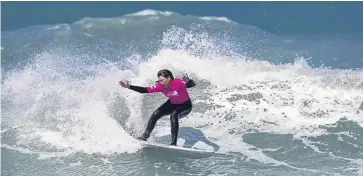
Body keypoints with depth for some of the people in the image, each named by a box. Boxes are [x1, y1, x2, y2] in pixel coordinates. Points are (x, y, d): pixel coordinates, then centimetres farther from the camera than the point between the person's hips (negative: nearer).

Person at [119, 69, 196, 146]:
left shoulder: (178, 82, -33)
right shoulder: (160, 86, -19)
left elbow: (192, 84, -43)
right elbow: (145, 90, -18)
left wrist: (188, 81, -67)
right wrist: (129, 86, -26)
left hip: (185, 105, -6)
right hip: (172, 104, 6)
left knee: (173, 115, -32)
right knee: (155, 114, -7)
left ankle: (174, 143, -26)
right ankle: (145, 136, 10)